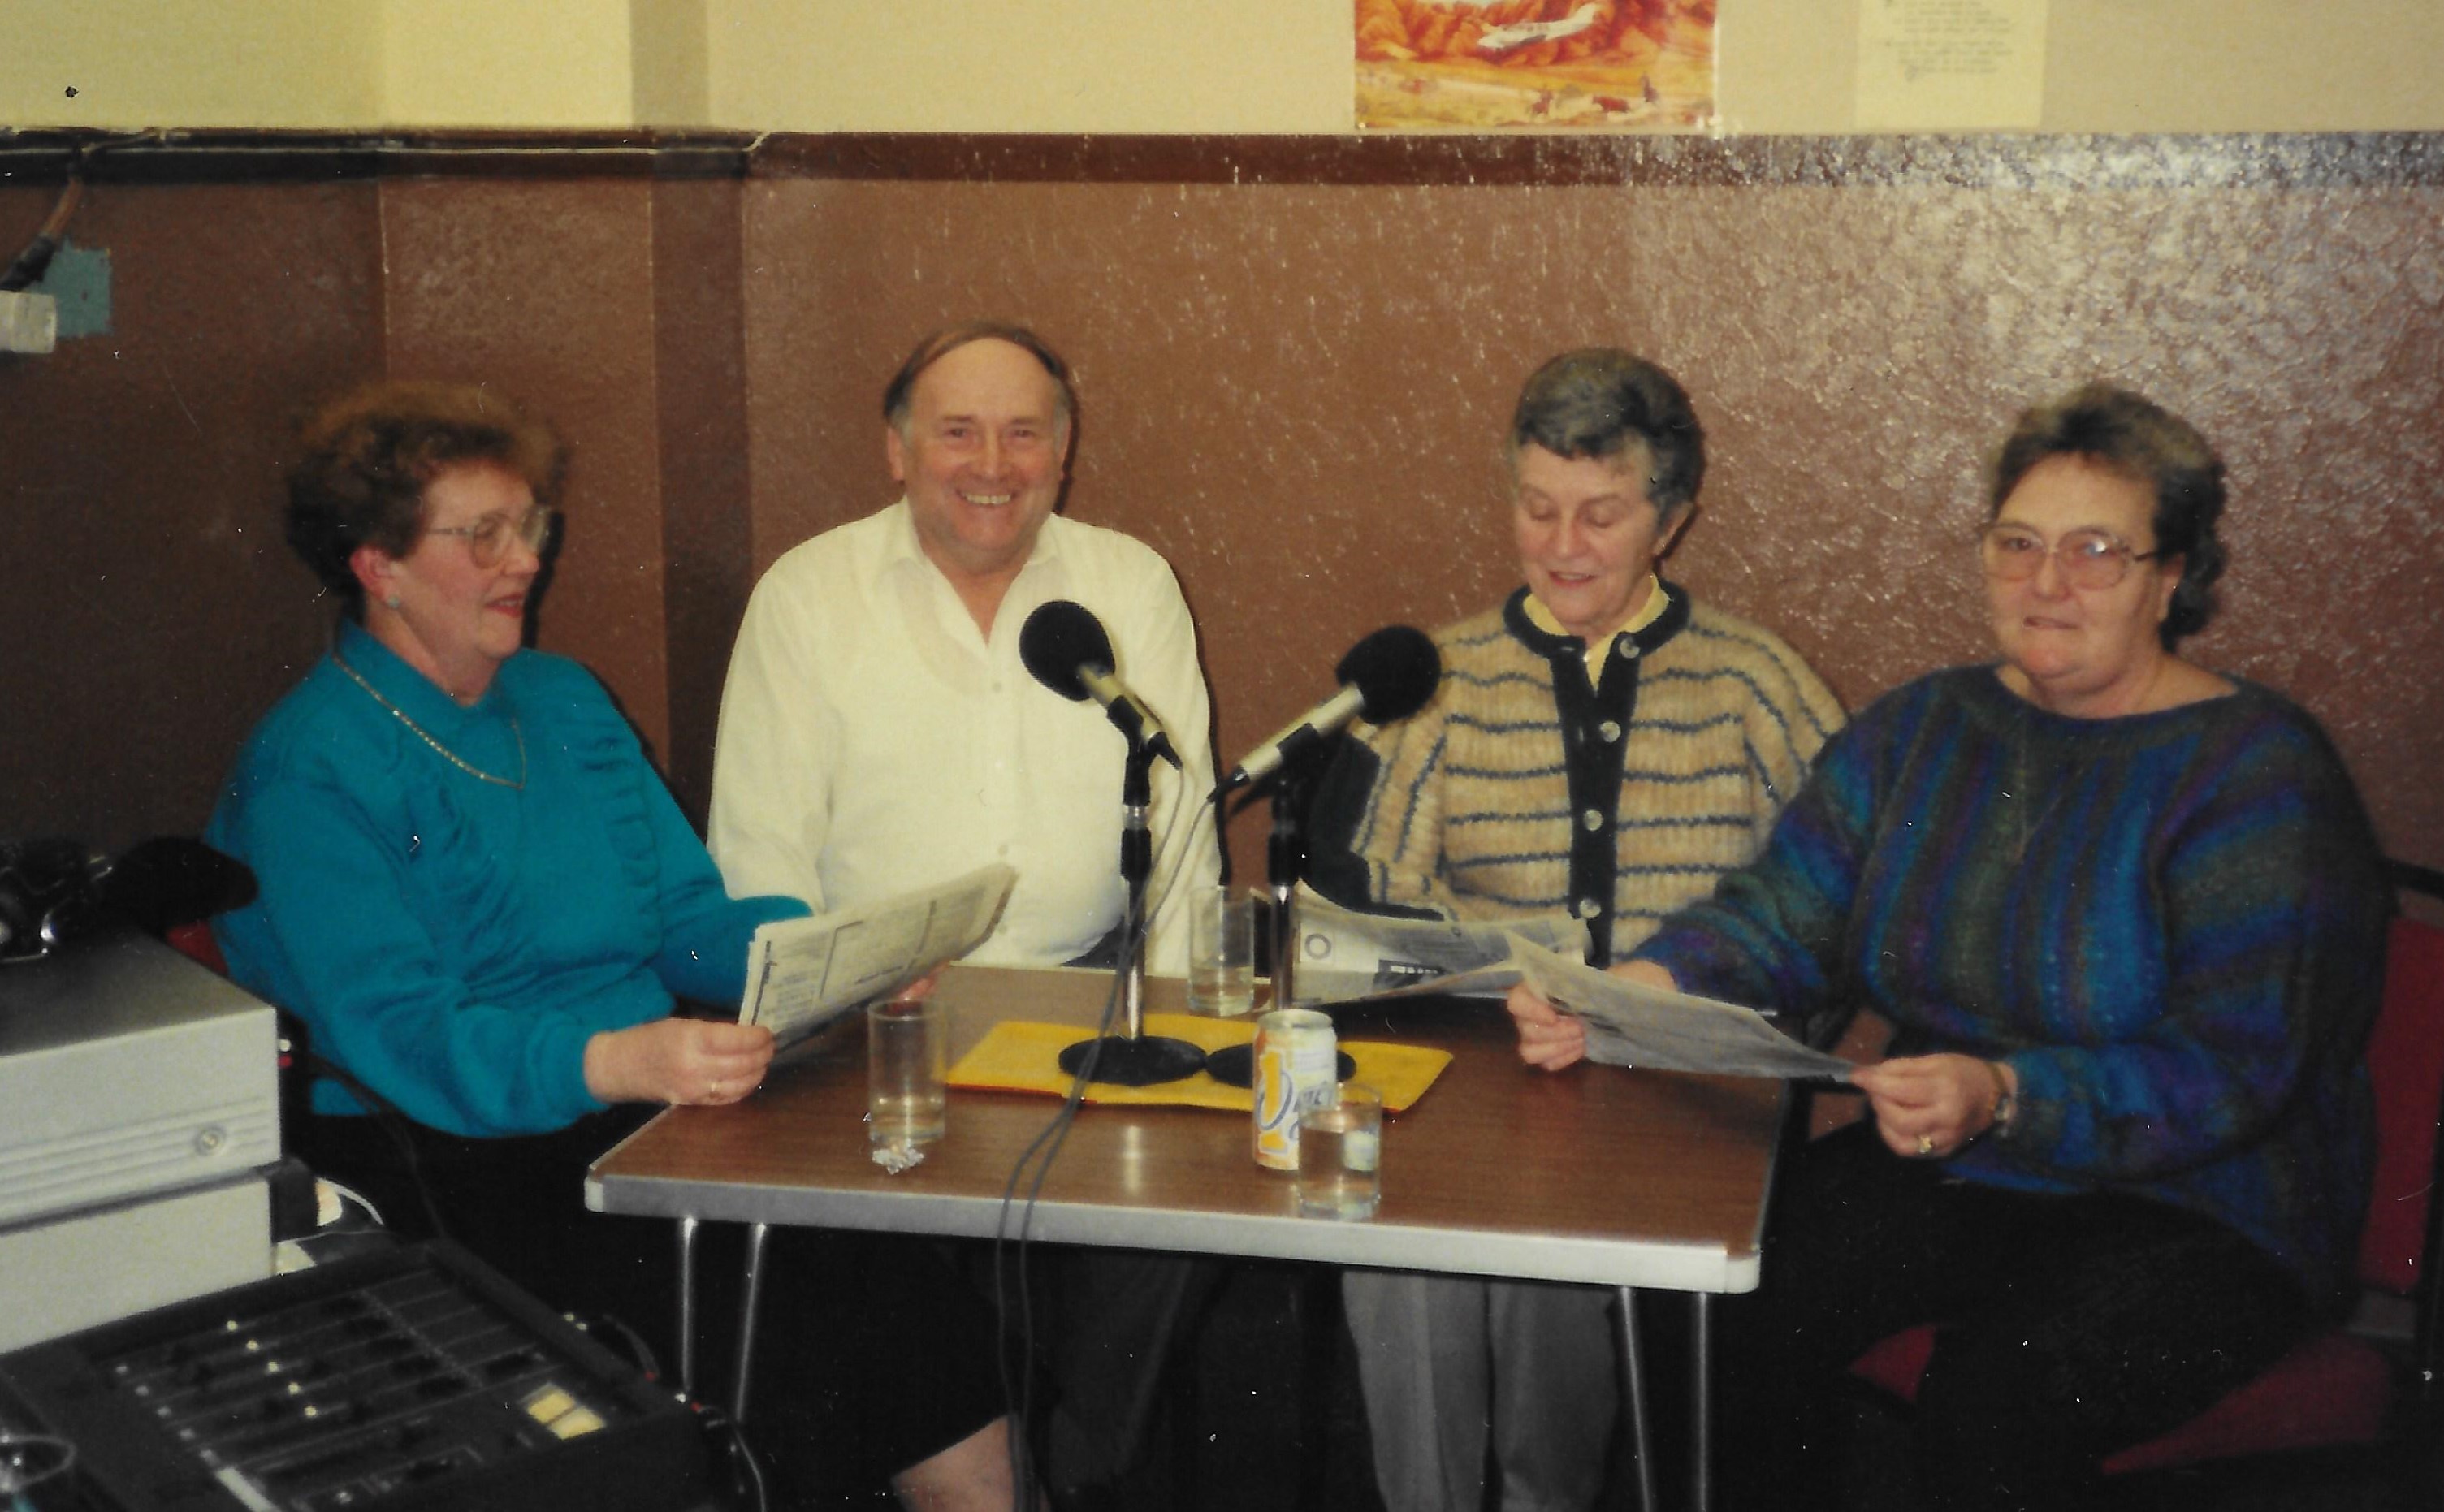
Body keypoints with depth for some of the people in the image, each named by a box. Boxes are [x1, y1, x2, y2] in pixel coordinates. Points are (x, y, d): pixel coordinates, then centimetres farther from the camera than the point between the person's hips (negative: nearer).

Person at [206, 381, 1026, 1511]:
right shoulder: (312, 771, -6)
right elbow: (399, 1035, -17)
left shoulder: (566, 700, 17)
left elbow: (693, 912, 17)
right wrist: (615, 1061, -32)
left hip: (649, 1104, 7)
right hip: (453, 1162, -6)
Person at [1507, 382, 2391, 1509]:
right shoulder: (1924, 727, 7)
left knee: (1994, 1399, -31)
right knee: (1722, 1308, -20)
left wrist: (2006, 1099, -37)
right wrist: (1628, 992, -22)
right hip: (1942, 1177, 5)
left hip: (2197, 1214, -4)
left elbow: (2237, 1067, -20)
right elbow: (1784, 912, -2)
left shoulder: (2255, 771, -11)